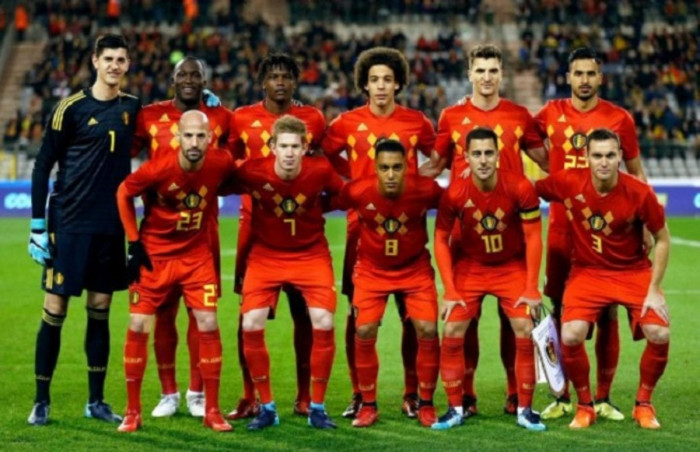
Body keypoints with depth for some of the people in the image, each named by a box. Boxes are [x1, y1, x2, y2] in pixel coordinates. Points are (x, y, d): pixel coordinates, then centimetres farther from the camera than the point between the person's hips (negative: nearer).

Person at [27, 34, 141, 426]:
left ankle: (97, 401, 17)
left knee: (101, 312, 9)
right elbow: (43, 166, -4)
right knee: (55, 311, -2)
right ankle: (42, 401, 8)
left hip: (112, 225, 4)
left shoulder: (132, 108, 7)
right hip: (69, 224, -4)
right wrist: (38, 224, -8)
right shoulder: (72, 108, -6)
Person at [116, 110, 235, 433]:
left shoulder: (222, 163, -15)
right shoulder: (159, 169, -23)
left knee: (208, 326, -4)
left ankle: (212, 411, 8)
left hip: (197, 254, 2)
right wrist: (133, 243, -8)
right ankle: (133, 411, 9)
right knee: (138, 327, -4)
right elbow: (123, 193, -6)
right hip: (155, 254, -2)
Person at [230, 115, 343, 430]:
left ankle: (317, 407, 4)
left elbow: (342, 195, 3)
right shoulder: (252, 172, -19)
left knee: (323, 323, -14)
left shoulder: (320, 171, -16)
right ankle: (267, 407, 6)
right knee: (251, 326, -13)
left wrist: (314, 208, -1)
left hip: (311, 254, 0)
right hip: (266, 254, 0)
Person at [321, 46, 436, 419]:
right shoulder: (347, 123, 2)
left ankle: (412, 395, 11)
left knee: (411, 312, 2)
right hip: (362, 225, 0)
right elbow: (324, 156, 14)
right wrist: (357, 180, 3)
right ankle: (359, 394, 10)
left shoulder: (416, 123, 3)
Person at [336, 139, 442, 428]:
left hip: (416, 269, 0)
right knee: (364, 332, -6)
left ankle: (425, 404, 10)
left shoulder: (426, 190, -24)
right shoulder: (357, 192, -24)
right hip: (372, 269, 0)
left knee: (428, 331, -8)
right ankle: (368, 405, 11)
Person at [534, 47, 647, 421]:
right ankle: (562, 397, 13)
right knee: (561, 311, 4)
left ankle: (603, 398, 11)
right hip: (562, 226, 1)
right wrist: (556, 167, 8)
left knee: (607, 313, 1)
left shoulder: (619, 119, 0)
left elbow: (635, 171, 8)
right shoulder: (551, 114, 3)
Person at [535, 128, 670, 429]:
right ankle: (585, 405, 5)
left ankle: (643, 404, 9)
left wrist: (653, 289, -9)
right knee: (570, 336, -22)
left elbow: (662, 240, -5)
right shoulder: (568, 184, -16)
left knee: (659, 334, -19)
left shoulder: (640, 193, -17)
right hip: (587, 272, 0)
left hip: (634, 272, 0)